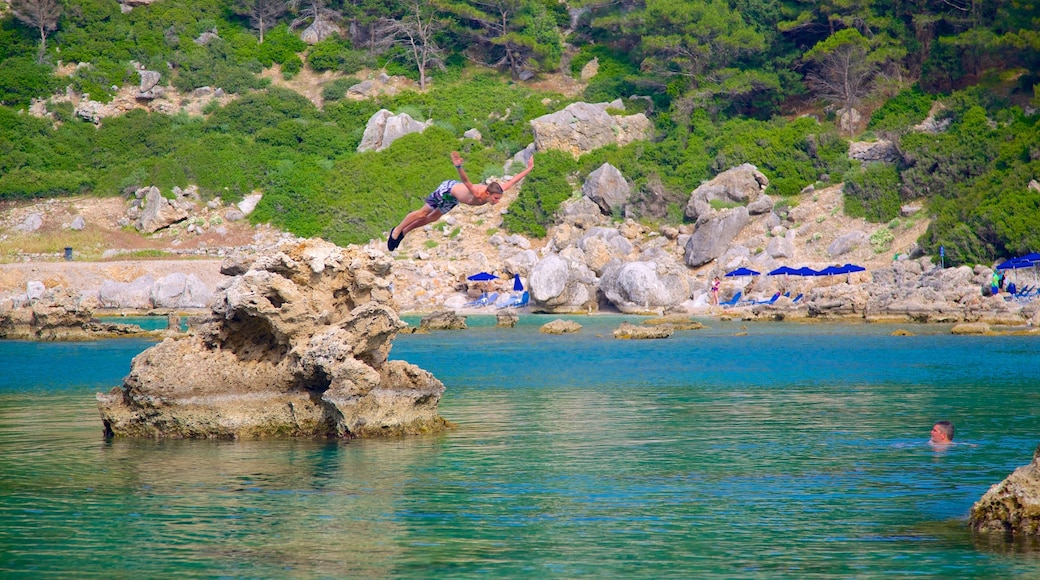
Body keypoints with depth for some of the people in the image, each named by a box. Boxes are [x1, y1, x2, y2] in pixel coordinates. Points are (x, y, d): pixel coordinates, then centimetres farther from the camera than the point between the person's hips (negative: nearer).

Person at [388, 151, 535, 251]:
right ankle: (397, 230, 27)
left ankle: (404, 232, 38)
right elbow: (465, 181, -62)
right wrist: (458, 167, -81)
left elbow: (512, 181, -16)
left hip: (453, 199, 7)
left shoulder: (497, 191, -27)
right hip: (448, 188, -7)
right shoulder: (476, 193, -45)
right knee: (423, 213, 8)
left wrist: (528, 169, -13)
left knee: (432, 218, 21)